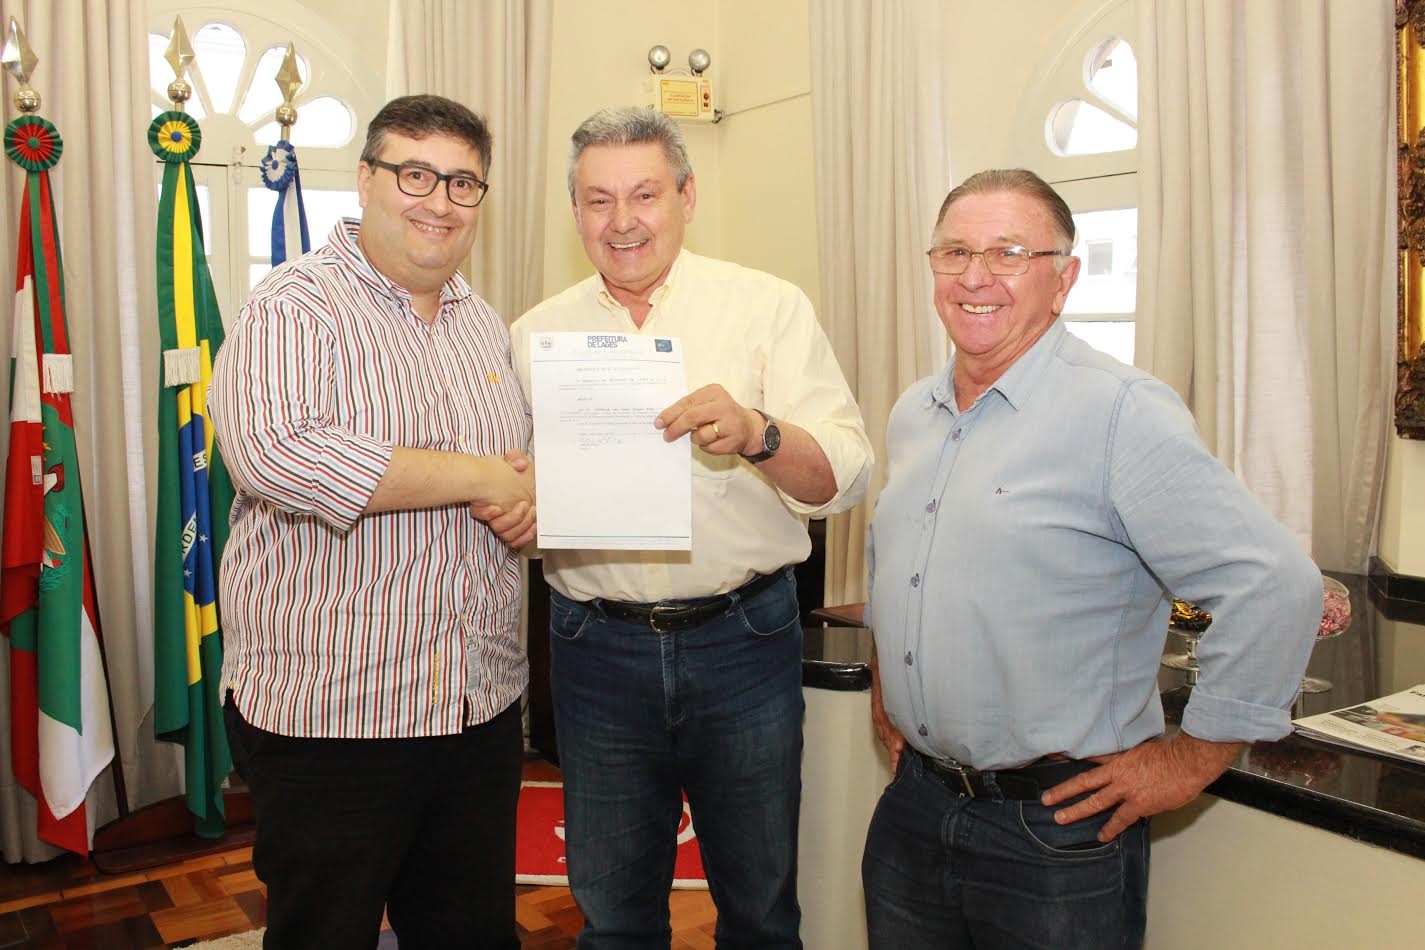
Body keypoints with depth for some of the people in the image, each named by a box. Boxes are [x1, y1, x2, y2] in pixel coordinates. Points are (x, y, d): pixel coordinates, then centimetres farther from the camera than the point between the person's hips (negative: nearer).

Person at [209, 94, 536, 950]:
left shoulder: (485, 324, 13)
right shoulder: (295, 308, -10)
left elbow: (529, 459, 24)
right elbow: (273, 454, -28)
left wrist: (532, 502, -2)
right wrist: (478, 478, -22)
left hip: (483, 708, 7)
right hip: (328, 718, -6)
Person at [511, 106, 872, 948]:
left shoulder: (770, 307, -2)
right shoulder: (536, 335, 6)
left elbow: (845, 477, -9)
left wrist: (756, 433, -29)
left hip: (743, 638, -2)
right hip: (597, 649, 2)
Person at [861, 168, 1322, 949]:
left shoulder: (1122, 413, -17)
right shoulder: (911, 415, 7)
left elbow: (1275, 587, -21)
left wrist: (1188, 762, -15)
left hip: (1057, 827, -6)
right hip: (912, 805, 7)